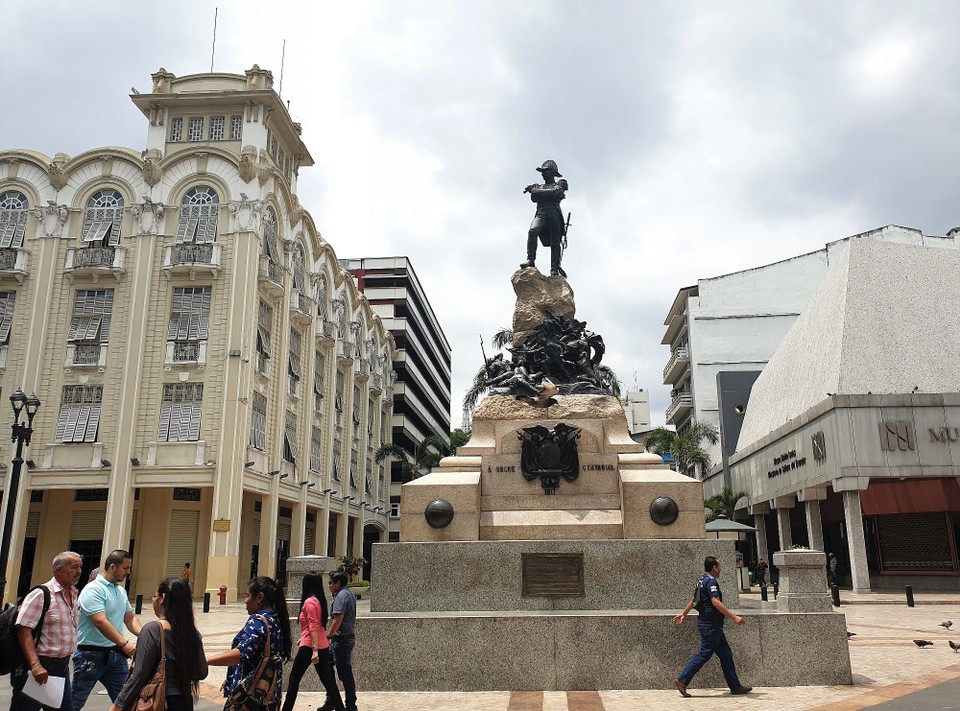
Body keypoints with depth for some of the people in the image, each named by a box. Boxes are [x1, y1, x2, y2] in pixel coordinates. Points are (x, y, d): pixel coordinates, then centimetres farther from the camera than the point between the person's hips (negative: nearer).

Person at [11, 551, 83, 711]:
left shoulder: (74, 595, 10)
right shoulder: (41, 595, -14)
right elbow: (24, 631, -20)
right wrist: (36, 666, -28)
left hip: (62, 667, 7)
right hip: (40, 667, -7)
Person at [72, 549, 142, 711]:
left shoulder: (121, 590, 9)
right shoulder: (93, 589, -16)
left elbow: (130, 618, 13)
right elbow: (100, 621, -25)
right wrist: (125, 643, -30)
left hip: (117, 655, 7)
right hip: (91, 655, -7)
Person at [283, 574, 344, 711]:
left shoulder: (309, 602, -12)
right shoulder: (320, 600, 11)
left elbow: (313, 627, -20)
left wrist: (314, 650, -24)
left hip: (309, 647, -8)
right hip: (323, 647, 8)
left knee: (294, 679, 8)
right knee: (328, 680, 8)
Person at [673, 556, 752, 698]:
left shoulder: (703, 581, 15)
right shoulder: (711, 581, -16)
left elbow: (693, 599, 25)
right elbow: (716, 602, -27)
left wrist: (684, 614, 35)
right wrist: (734, 617, -29)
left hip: (713, 626, 10)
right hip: (710, 625, -10)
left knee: (726, 654, 11)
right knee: (704, 654, -7)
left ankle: (735, 687, 15)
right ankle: (682, 680, -3)